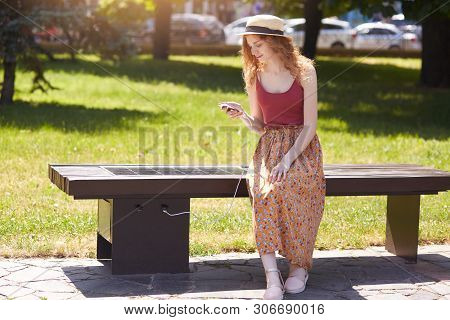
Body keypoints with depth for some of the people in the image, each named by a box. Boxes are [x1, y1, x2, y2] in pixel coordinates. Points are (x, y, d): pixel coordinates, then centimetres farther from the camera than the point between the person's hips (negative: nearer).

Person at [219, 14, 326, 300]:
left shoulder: (304, 72, -4)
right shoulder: (254, 76, 8)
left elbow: (310, 125, -8)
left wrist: (287, 159, -20)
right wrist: (243, 116, -9)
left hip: (302, 147, -3)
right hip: (269, 146, 3)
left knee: (285, 187, -33)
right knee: (263, 189, -31)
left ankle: (300, 265, -15)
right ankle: (271, 273, -37)